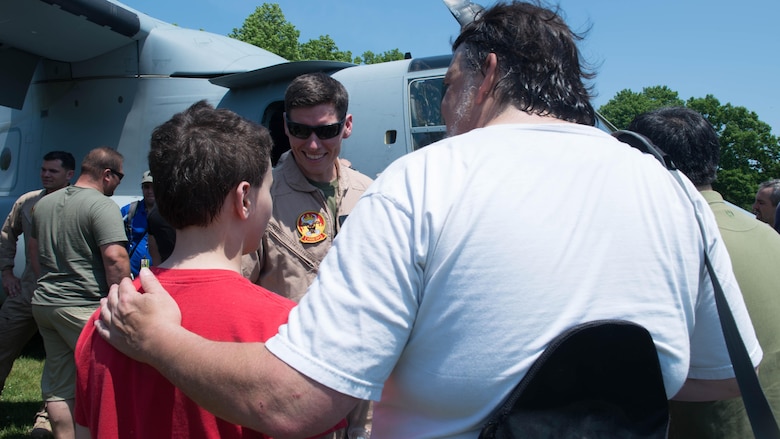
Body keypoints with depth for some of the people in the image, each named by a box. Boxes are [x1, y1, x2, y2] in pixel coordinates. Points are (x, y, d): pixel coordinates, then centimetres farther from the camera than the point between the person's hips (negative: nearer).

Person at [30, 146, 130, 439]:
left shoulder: (44, 203, 14)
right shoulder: (102, 205, -13)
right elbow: (115, 257, -22)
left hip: (43, 302, 8)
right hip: (83, 308, -8)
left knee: (57, 386, 12)